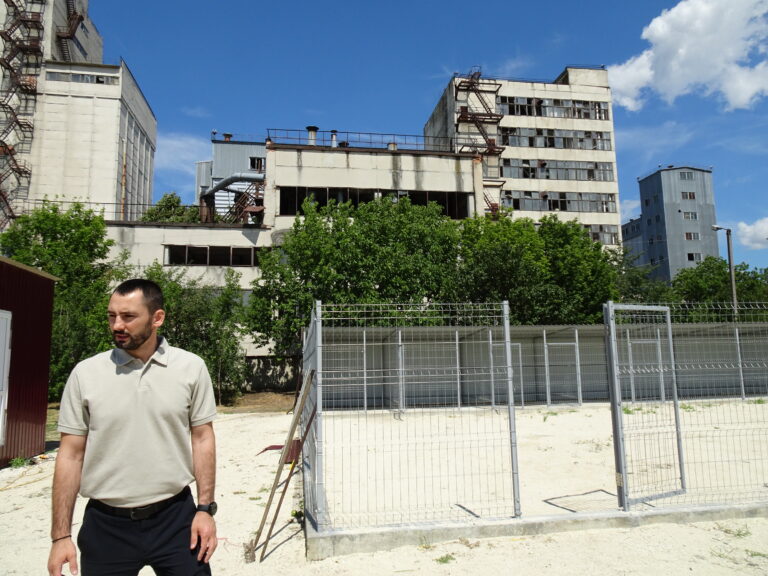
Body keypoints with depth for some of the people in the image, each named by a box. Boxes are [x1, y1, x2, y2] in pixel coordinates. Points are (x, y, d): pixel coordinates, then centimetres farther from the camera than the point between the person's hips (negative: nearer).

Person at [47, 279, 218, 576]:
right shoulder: (86, 373, -4)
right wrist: (61, 535, -1)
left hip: (176, 518, 0)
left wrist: (205, 508, -2)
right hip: (106, 525, 1)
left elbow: (202, 438, 1)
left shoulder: (191, 367, -4)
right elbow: (71, 454, 0)